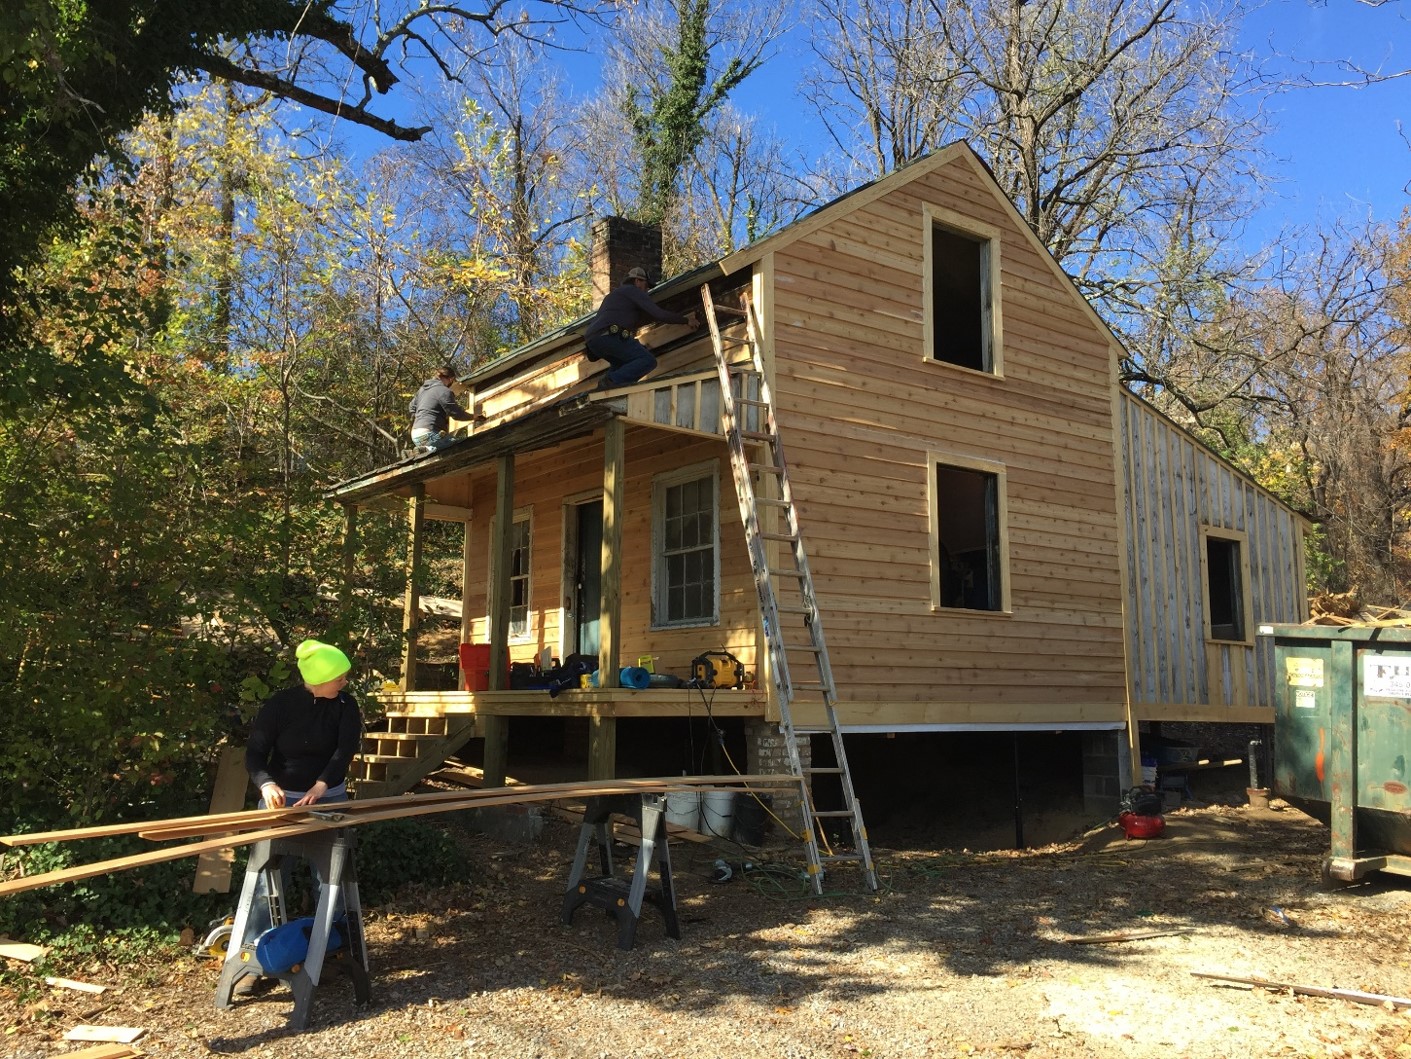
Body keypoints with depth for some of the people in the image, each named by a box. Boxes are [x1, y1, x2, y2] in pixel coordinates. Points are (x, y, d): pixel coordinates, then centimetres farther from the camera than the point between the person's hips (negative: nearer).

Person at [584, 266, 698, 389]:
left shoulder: (615, 293, 37)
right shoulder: (633, 290, 10)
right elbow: (658, 314, 1)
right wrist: (686, 320, 11)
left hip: (592, 341, 9)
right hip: (609, 336, -9)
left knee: (622, 363, 33)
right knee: (648, 361, -12)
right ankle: (611, 381, -24)